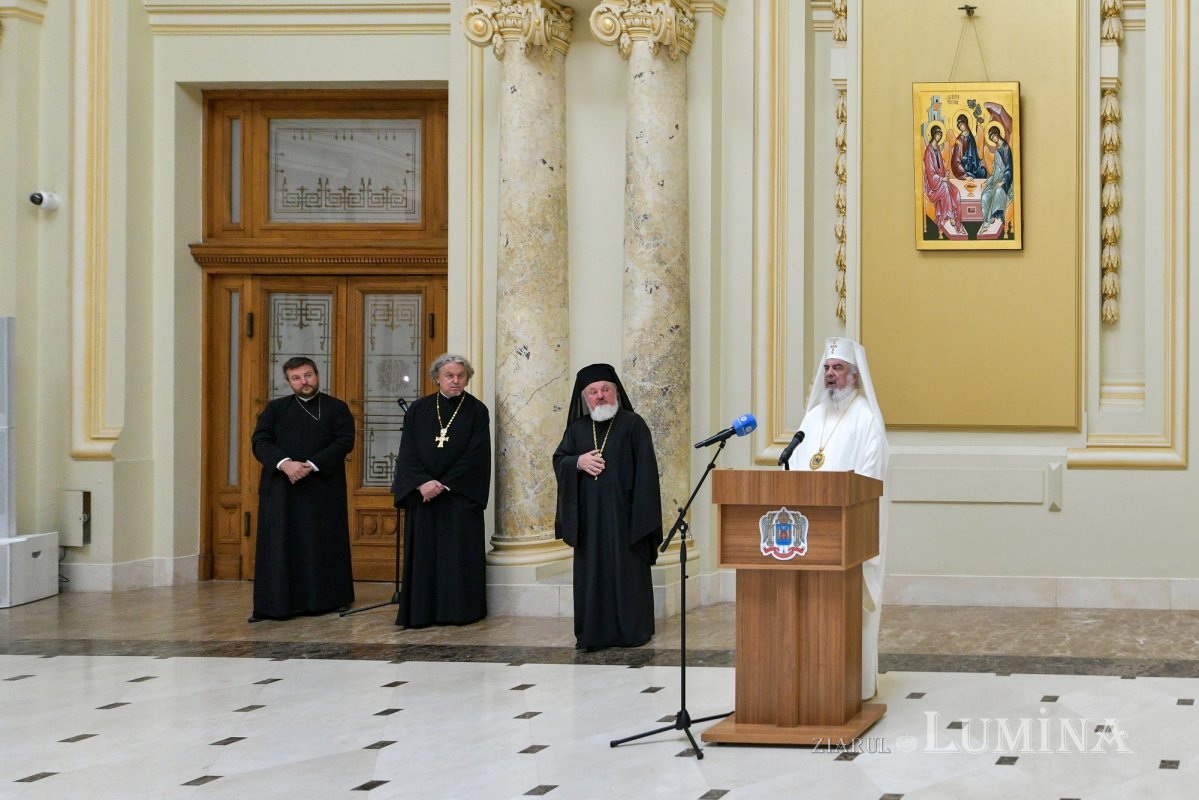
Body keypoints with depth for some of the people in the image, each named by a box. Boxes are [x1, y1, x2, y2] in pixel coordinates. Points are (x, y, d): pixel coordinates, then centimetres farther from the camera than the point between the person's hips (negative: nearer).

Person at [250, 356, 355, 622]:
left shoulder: (336, 408, 7)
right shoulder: (276, 408, 12)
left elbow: (344, 442, -5)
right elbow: (260, 441, 1)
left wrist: (312, 465, -16)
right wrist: (284, 463, -17)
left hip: (323, 488, -1)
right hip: (281, 489, 1)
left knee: (323, 545, 2)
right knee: (279, 545, -2)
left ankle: (327, 599, 10)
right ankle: (275, 603, -1)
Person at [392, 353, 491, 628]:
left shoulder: (477, 411, 0)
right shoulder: (418, 410, 7)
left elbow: (475, 456, -7)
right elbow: (407, 453, 2)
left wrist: (443, 485, -13)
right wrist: (423, 483, -14)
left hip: (461, 496, -2)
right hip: (421, 495, 2)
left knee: (459, 553, -2)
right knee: (423, 552, 2)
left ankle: (458, 609, 5)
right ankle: (422, 612, 7)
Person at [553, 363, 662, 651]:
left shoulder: (633, 425, -2)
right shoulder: (578, 428, 12)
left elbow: (645, 470, -6)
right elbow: (558, 460, 13)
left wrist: (642, 515, -13)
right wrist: (578, 462, -9)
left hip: (622, 513, -4)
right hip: (589, 516, 4)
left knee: (627, 571, -1)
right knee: (591, 571, 5)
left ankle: (632, 630, 6)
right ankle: (593, 631, 10)